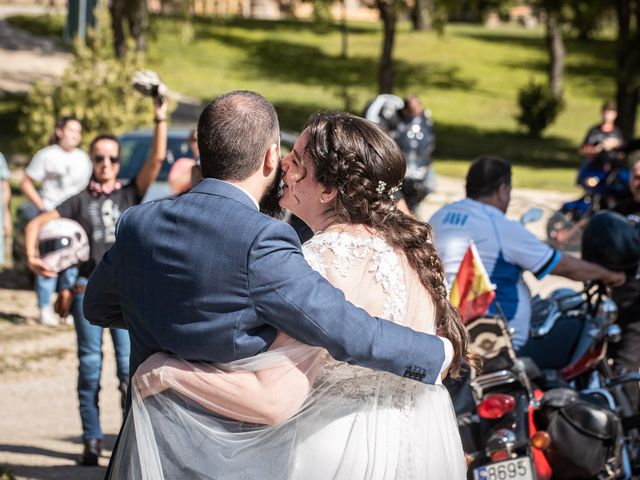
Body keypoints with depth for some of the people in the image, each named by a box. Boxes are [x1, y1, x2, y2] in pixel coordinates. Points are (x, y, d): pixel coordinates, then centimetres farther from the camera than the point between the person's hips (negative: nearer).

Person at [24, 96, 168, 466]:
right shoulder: (80, 201, 14)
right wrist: (32, 256, -7)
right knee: (90, 366, 1)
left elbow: (157, 159, 0)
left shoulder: (130, 195, 12)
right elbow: (37, 223, 10)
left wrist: (161, 119, -9)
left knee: (130, 365, -6)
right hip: (87, 290, 1)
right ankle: (92, 441, 4)